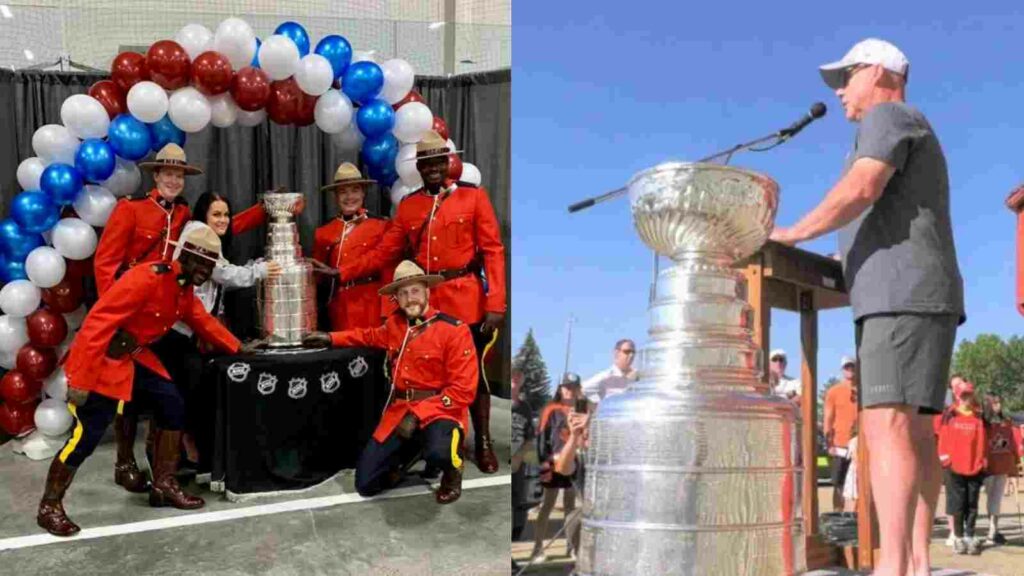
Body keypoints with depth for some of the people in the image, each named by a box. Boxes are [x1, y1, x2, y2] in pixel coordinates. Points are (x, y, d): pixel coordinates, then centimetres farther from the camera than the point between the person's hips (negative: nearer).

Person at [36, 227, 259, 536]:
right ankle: (49, 507, 10)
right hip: (101, 359, -9)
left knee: (172, 406, 7)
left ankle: (163, 486, 20)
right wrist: (81, 379, -30)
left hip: (135, 357, 9)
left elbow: (204, 322, 24)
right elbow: (98, 323, -28)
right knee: (86, 436, -8)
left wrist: (238, 348, 23)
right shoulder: (146, 279, -25)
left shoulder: (185, 290, 5)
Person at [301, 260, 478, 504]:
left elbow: (462, 390, -15)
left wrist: (418, 414, -20)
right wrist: (331, 338, 22)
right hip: (399, 411, 6)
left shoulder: (454, 329, -11)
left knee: (439, 453, -40)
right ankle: (409, 451, 28)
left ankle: (452, 470, -1)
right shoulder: (395, 323, 7)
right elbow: (371, 336, 32)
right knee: (365, 483, 0)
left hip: (439, 411, -5)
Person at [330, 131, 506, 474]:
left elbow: (493, 252, -6)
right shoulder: (408, 206, 9)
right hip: (425, 303, 3)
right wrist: (341, 273, -1)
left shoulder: (473, 197, -1)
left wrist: (495, 304, -13)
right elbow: (384, 253, 9)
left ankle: (483, 444, 19)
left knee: (473, 371, 5)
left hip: (467, 302, -3)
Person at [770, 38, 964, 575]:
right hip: (908, 302, 10)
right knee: (912, 432, 3)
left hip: (904, 299, -10)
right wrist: (846, 263, 23)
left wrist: (791, 234, -9)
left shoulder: (889, 116, -1)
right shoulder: (908, 136, 30)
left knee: (887, 427, -18)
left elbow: (860, 189, -17)